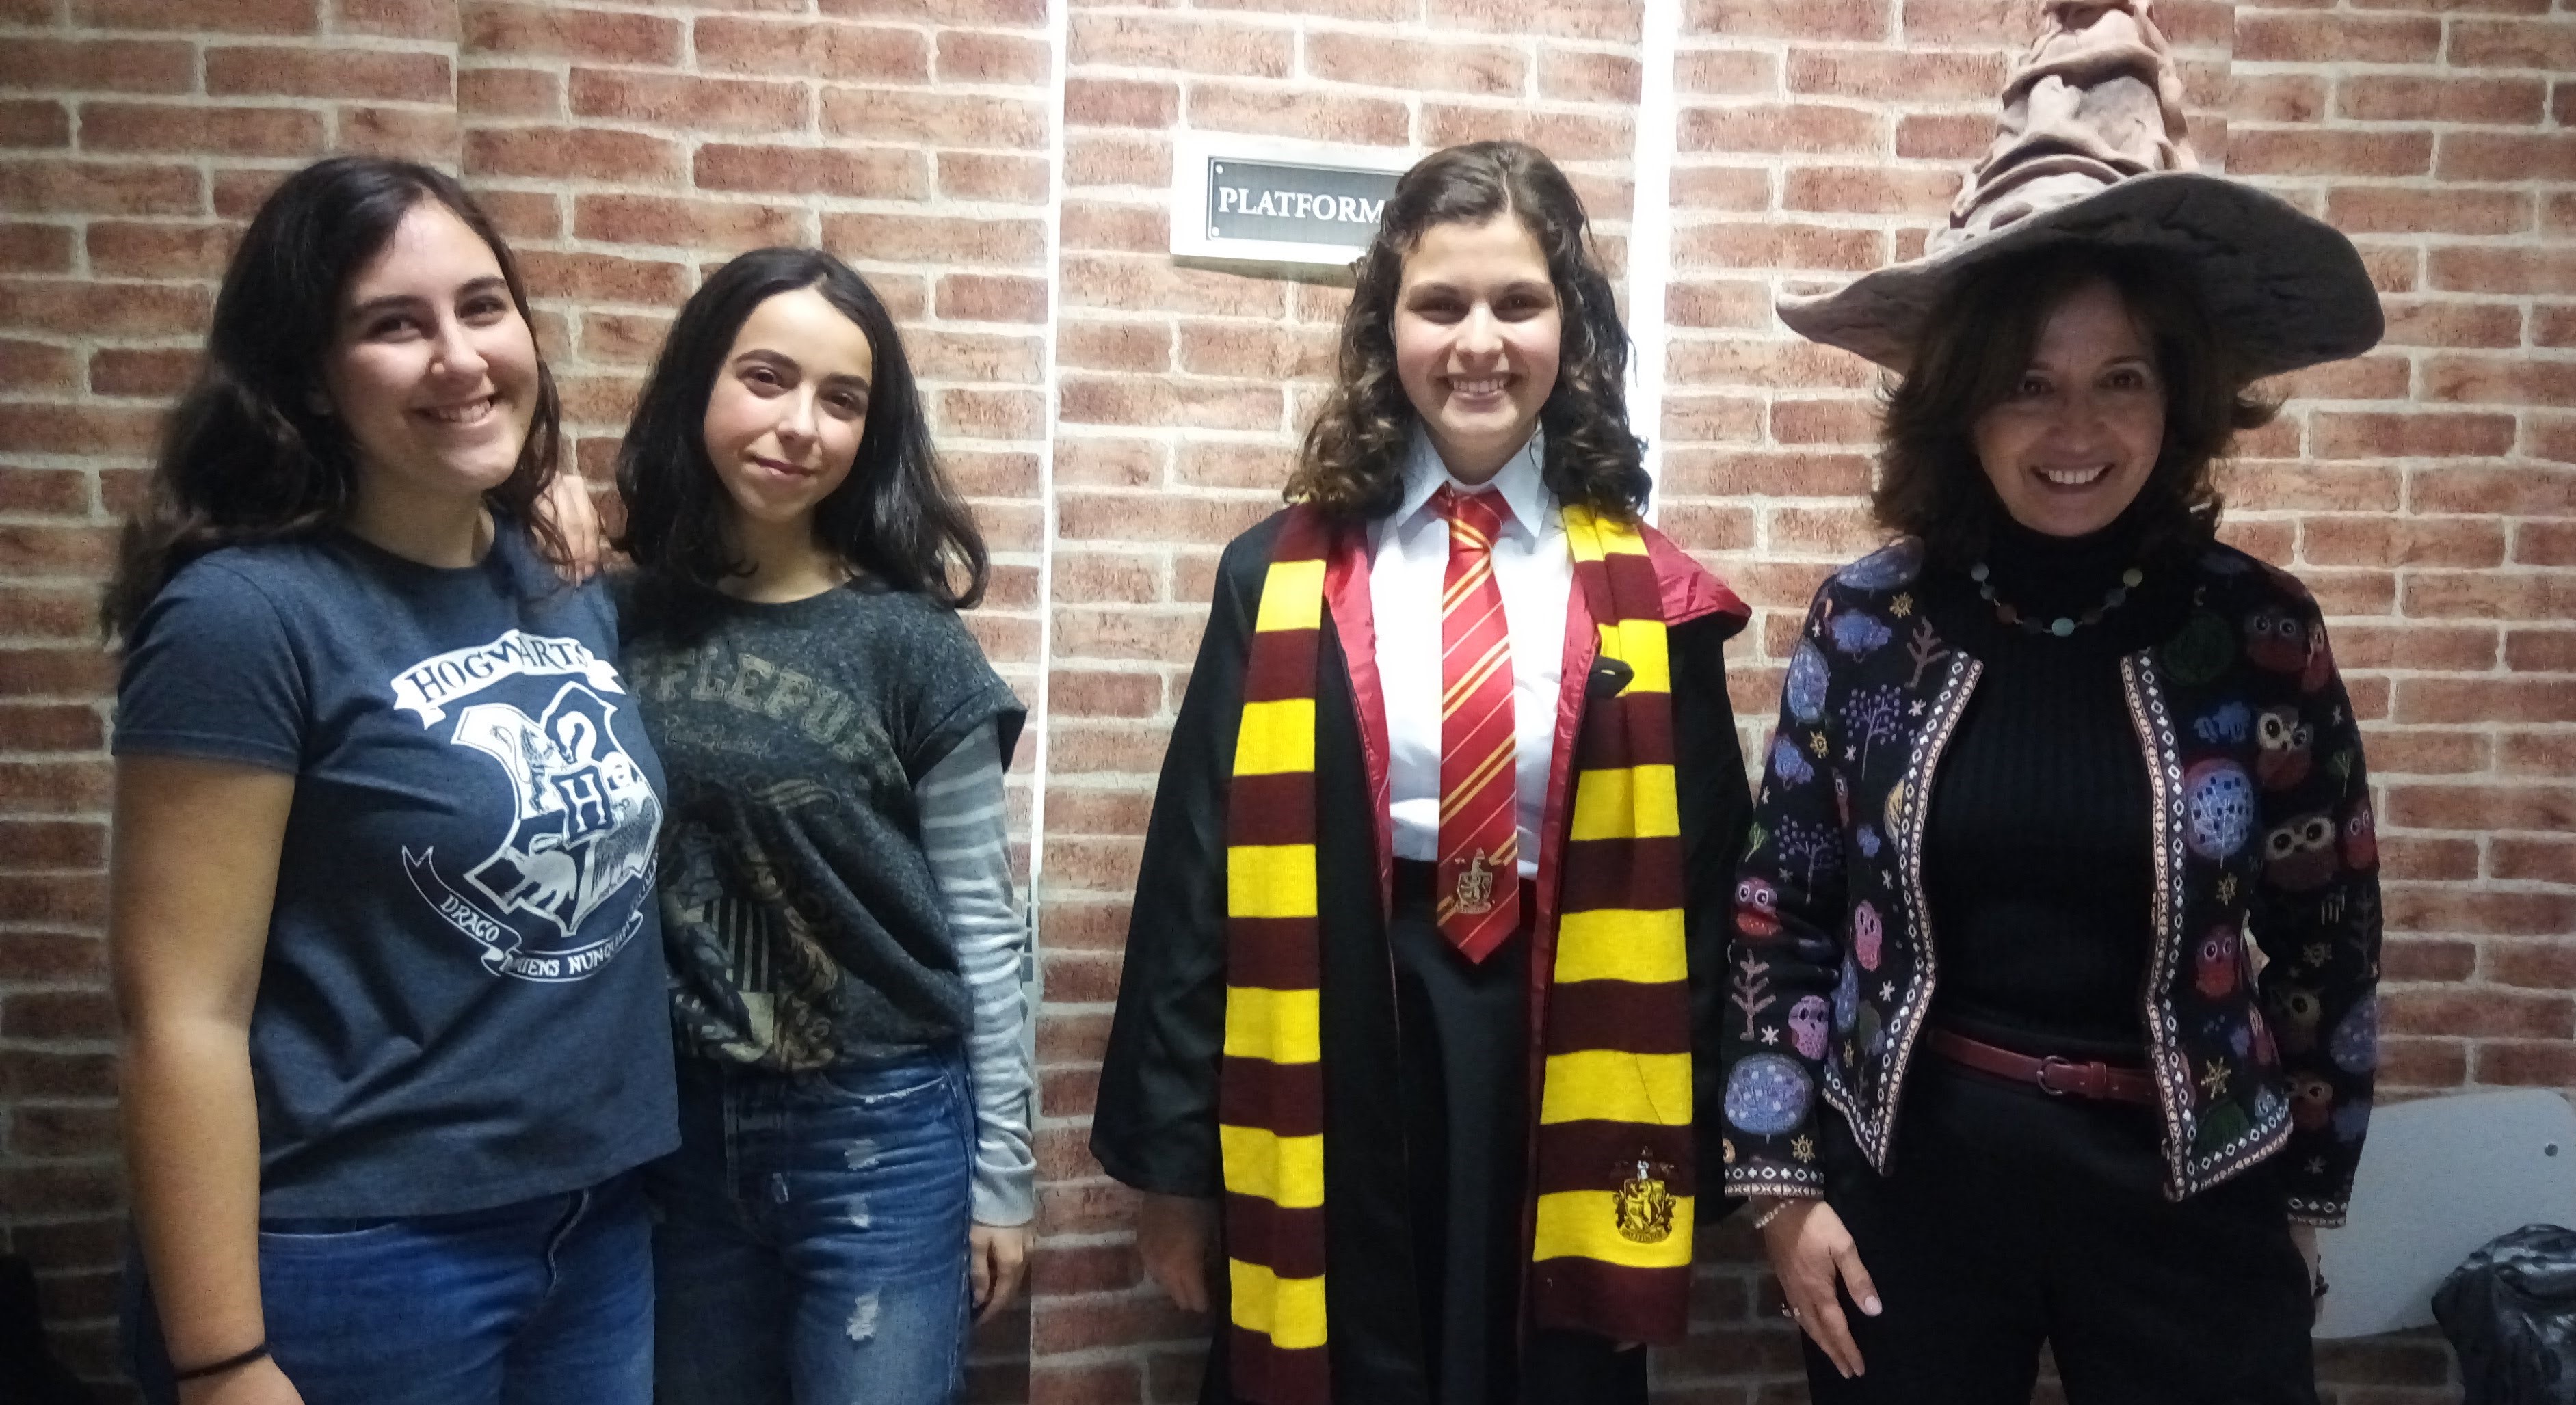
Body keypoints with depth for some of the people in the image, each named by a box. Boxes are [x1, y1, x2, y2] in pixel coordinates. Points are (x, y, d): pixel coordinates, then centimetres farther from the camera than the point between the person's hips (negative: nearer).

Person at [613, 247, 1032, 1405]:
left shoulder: (907, 641, -9)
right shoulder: (623, 623, -1)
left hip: (880, 1132, -3)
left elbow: (981, 924, -6)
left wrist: (1002, 1173, -3)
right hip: (679, 1135, 3)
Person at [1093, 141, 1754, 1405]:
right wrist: (1172, 1155, 0)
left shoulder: (1647, 596, 0)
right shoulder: (1283, 577, -2)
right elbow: (1197, 865, -1)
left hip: (1564, 1085, 1)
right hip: (1334, 1086, 0)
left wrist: (1683, 1149, 6)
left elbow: (1701, 876, 4)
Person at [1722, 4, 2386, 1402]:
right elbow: (1779, 909, -2)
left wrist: (2305, 1190, 7)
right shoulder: (1868, 615, -6)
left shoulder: (2260, 630, -6)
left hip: (2186, 1186, 0)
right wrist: (1782, 1175, -2)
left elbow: (2328, 933, 3)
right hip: (1910, 1172, 0)